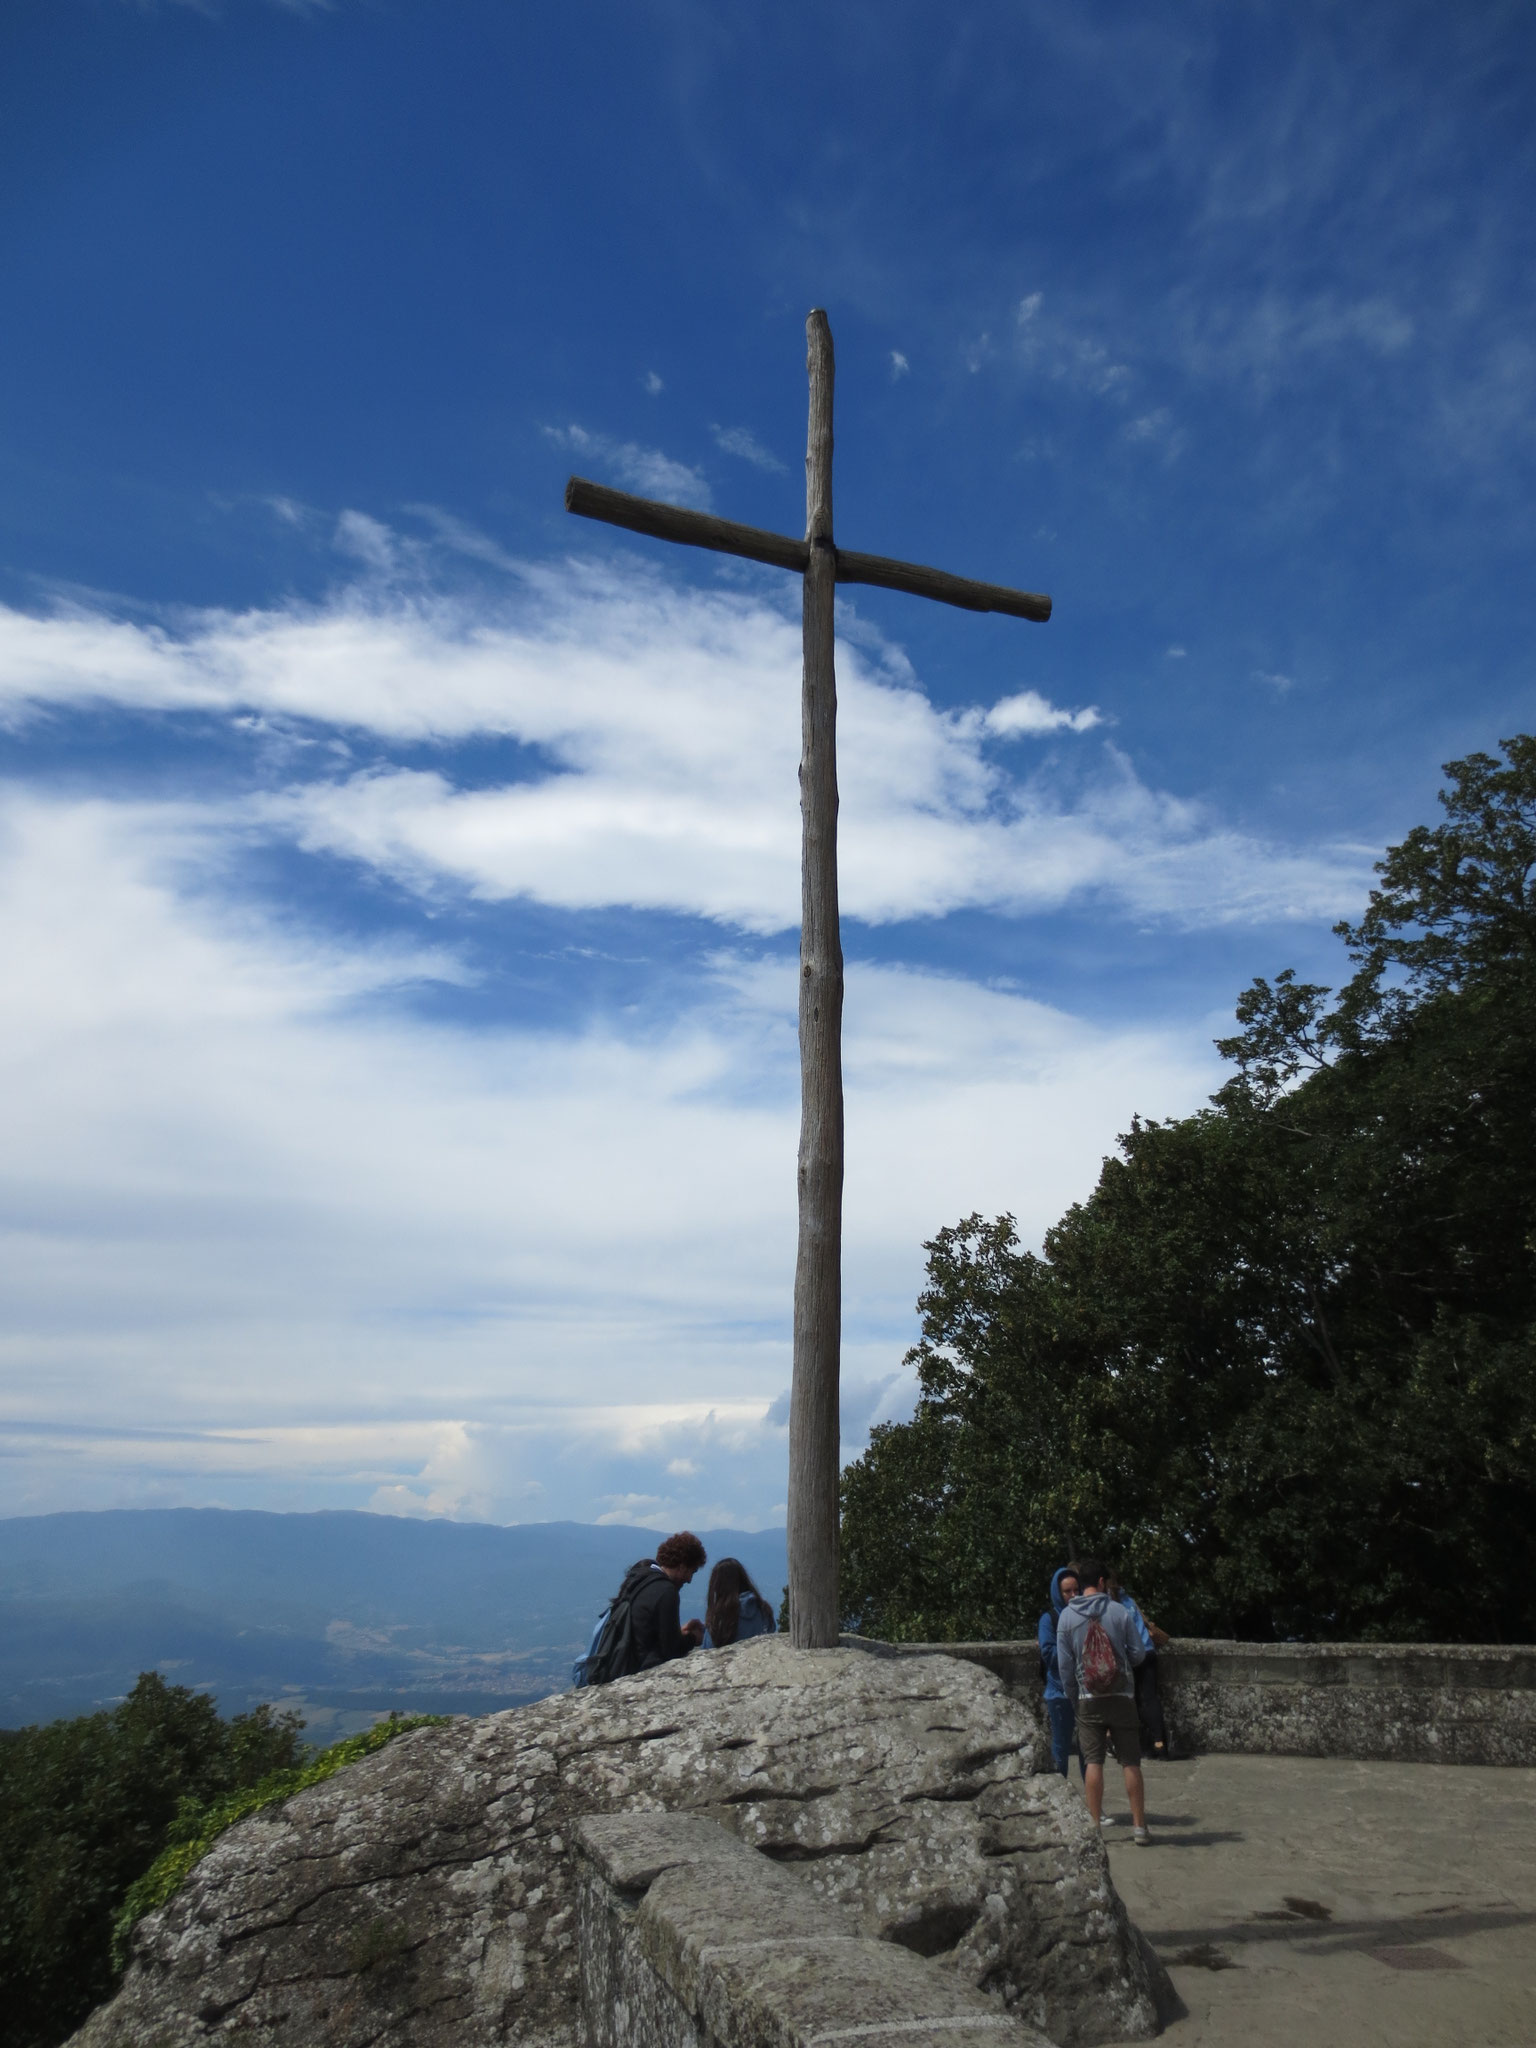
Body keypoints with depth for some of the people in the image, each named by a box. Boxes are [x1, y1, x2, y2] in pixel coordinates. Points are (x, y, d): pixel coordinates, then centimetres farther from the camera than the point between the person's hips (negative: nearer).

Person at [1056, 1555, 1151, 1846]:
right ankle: (1139, 1827, 10)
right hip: (1122, 1696, 0)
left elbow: (1065, 1664, 0)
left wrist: (1073, 1699, 11)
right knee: (1131, 1763, 7)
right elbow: (1137, 1654, -1)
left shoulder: (1067, 1616, -1)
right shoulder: (1119, 1611, -4)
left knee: (1093, 1762, 5)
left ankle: (1095, 1826, 5)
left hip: (1089, 1699, 0)